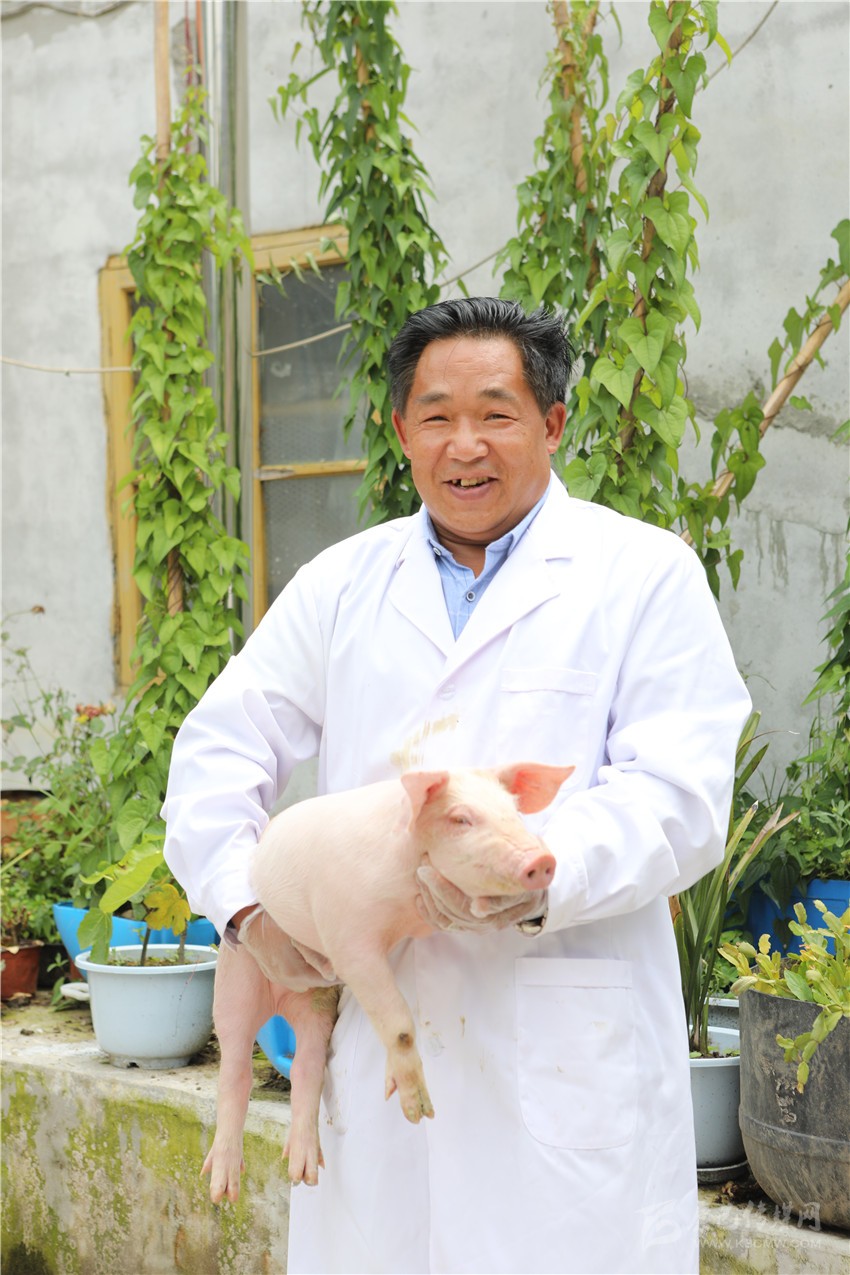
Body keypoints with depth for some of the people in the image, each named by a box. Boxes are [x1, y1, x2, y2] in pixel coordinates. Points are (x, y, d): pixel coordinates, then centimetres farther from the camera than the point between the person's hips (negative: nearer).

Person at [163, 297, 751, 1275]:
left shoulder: (646, 574, 3)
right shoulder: (342, 583, 15)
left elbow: (680, 797, -6)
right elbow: (223, 746, 16)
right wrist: (247, 902, -1)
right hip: (373, 1029, 3)